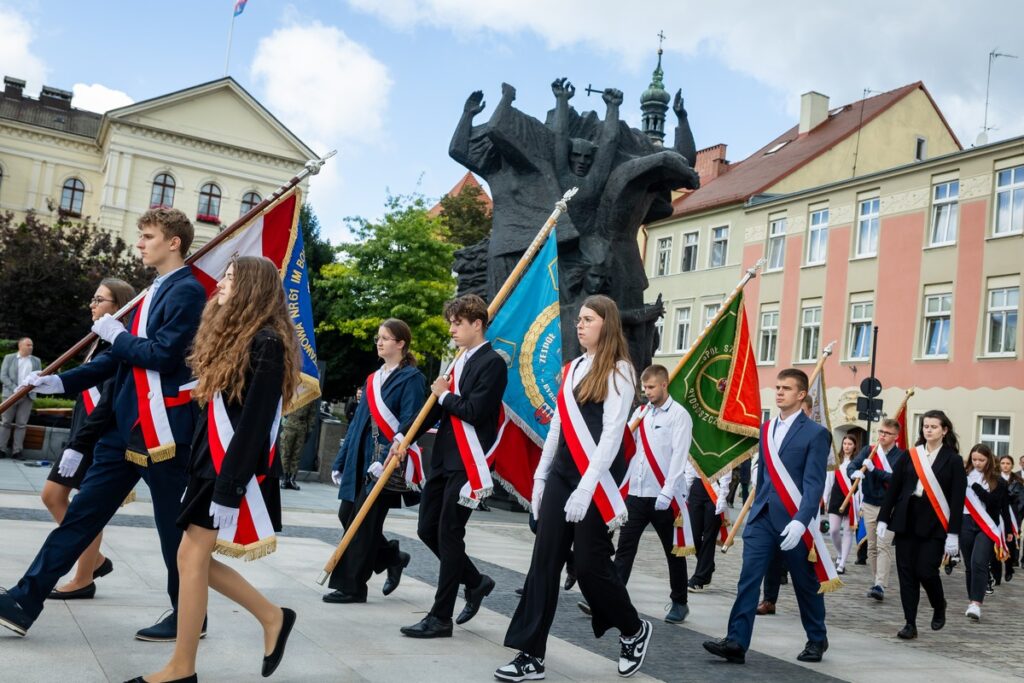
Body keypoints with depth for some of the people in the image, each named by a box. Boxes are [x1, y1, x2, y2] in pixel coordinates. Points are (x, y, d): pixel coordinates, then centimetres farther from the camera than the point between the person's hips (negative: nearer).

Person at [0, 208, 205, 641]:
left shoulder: (187, 291, -12)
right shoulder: (155, 292, 17)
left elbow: (164, 355, -22)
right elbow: (125, 357, 18)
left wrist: (116, 335, -7)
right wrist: (60, 382, 12)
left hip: (163, 427, -9)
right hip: (126, 423, 9)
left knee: (173, 524, 3)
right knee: (82, 512, 11)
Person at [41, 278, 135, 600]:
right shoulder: (101, 341, 14)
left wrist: (79, 444, -22)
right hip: (82, 435, 10)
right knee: (52, 495, 12)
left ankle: (83, 581, 13)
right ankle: (95, 560, 22)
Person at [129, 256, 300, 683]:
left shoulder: (267, 343, -14)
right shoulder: (231, 334, 16)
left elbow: (255, 424, -20)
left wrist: (228, 488, -22)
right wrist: (201, 472, 16)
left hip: (237, 471, -10)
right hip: (211, 464, 10)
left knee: (193, 557, -4)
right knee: (195, 559, 9)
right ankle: (272, 616, 23)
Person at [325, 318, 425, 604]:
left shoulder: (411, 378, -7)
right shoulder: (374, 379, 16)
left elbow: (409, 425, -16)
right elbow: (358, 422, 17)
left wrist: (385, 460, -26)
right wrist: (341, 460, 14)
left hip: (388, 462, -8)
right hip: (362, 459, 8)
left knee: (364, 522, -4)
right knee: (347, 515, 8)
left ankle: (351, 586, 8)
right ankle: (392, 558, 27)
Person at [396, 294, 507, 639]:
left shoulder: (492, 363, -10)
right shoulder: (461, 361, 16)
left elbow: (475, 411, -20)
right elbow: (437, 406, 16)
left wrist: (445, 395, -4)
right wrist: (404, 435, 6)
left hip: (467, 464, -9)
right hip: (443, 458, 9)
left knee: (449, 535, -3)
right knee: (427, 530, 11)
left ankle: (441, 617, 7)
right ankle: (476, 582, 29)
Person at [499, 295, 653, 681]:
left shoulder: (618, 371, -7)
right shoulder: (572, 369, 14)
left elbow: (612, 435, -15)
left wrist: (586, 488, -21)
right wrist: (541, 476, 14)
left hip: (595, 482, -7)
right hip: (561, 475, 7)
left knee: (589, 563, -1)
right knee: (544, 561, 2)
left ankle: (634, 631, 26)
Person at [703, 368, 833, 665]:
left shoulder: (816, 433, -7)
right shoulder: (766, 429, 11)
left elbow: (814, 484, -14)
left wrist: (800, 521, -25)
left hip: (795, 521, -5)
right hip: (762, 517, 5)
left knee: (806, 584, 11)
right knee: (748, 579, -5)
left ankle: (817, 639, 31)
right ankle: (736, 642, -5)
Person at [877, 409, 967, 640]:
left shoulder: (953, 460, -1)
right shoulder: (910, 455, 6)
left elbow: (957, 499, -4)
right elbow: (893, 488, 7)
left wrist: (953, 534, -10)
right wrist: (883, 519, 2)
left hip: (934, 523, -3)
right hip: (906, 520, 3)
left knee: (926, 571, -6)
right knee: (906, 572, 2)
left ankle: (939, 607, 26)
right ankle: (910, 623, 11)